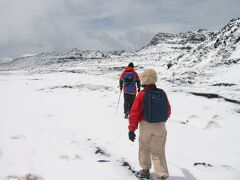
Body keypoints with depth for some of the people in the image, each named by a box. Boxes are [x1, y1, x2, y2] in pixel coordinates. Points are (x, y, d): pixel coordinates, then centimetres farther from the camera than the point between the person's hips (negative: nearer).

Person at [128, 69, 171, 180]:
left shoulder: (142, 95, -13)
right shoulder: (162, 93, -3)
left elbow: (134, 113, -14)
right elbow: (168, 111, 10)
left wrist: (131, 129, -8)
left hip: (146, 126, -2)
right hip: (160, 127, 2)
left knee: (144, 148, 21)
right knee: (158, 152, 9)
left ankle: (145, 170, 33)